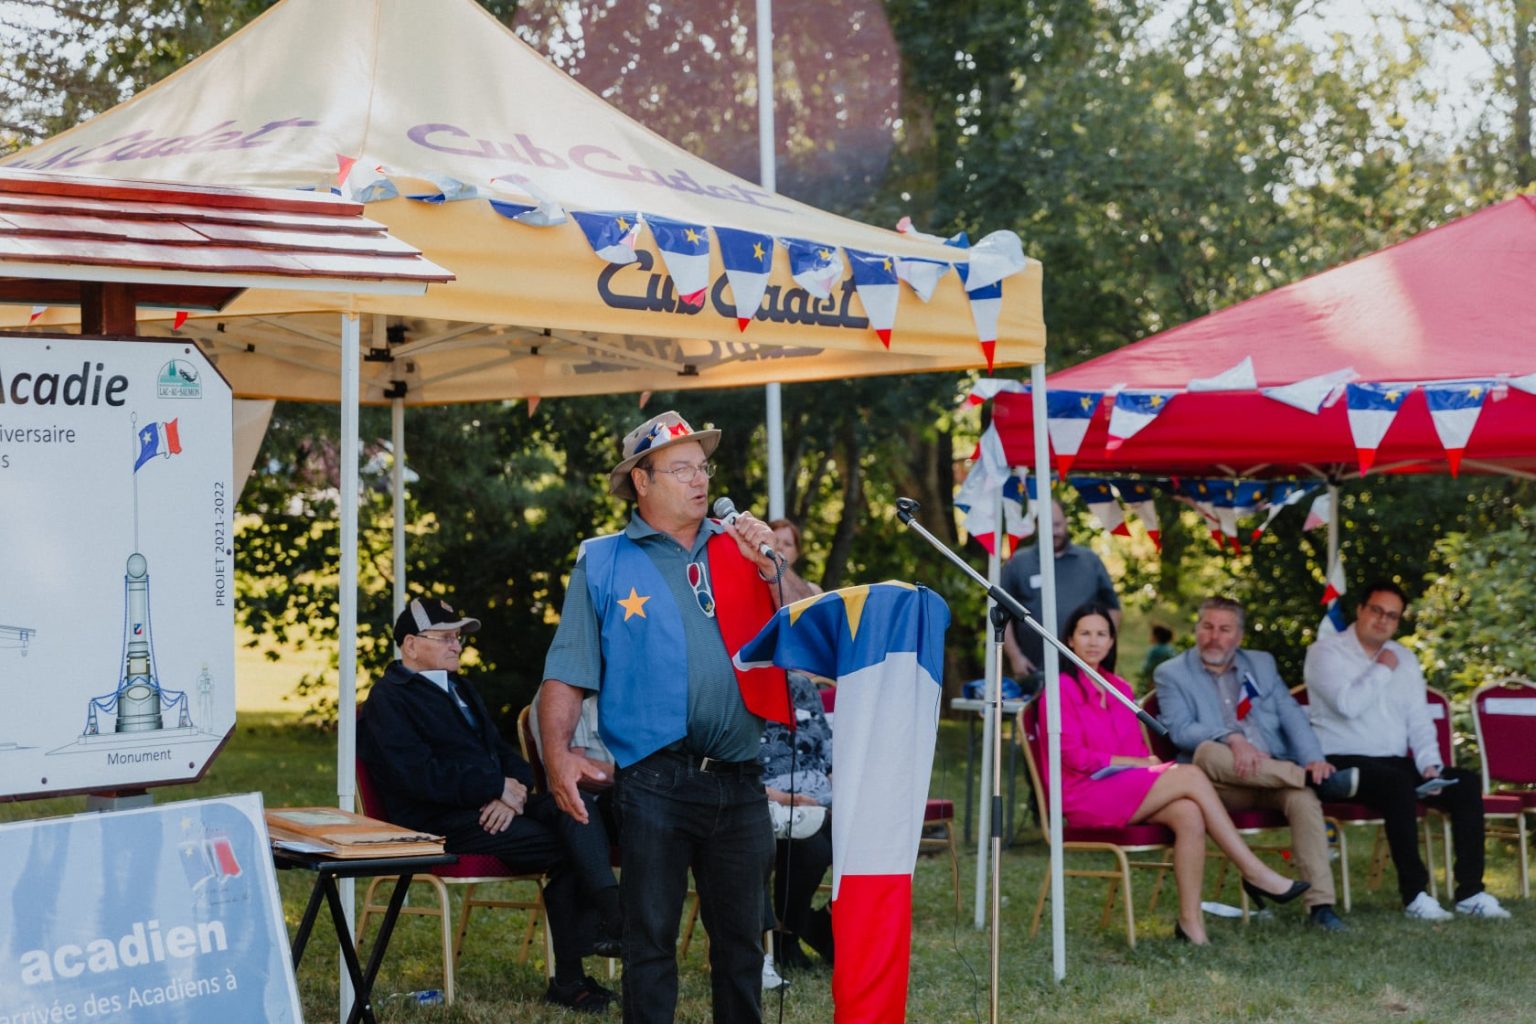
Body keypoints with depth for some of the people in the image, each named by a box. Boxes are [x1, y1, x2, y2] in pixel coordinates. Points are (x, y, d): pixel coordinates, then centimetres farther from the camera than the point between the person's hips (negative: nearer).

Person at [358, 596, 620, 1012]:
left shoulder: (459, 689, 27)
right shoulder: (387, 700, 0)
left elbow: (503, 752, 19)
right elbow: (421, 776, -15)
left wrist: (513, 790, -4)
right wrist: (498, 787, -14)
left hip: (493, 805, 7)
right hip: (439, 821, -7)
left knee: (571, 809, -23)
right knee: (565, 846, -25)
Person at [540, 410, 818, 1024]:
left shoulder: (739, 549, 12)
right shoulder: (603, 564, 5)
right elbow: (568, 672, 0)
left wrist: (771, 569, -6)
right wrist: (558, 753, -14)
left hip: (738, 782, 3)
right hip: (655, 783, -3)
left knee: (741, 938, 11)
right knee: (650, 937, 1)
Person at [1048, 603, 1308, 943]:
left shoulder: (1119, 687, 20)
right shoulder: (1062, 688, -3)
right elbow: (1072, 756, -11)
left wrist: (1150, 762, -4)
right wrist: (1138, 762, -12)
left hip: (1128, 785, 7)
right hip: (1086, 795, -7)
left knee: (1189, 813, -26)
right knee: (1191, 775, -22)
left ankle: (1191, 918, -29)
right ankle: (1255, 872, -18)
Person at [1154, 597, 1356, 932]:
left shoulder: (1262, 664, 20)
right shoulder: (1172, 674, 8)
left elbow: (1292, 716, 9)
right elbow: (1180, 730, -8)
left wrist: (1313, 759, -11)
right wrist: (1232, 739, -25)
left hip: (1275, 773, 2)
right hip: (1219, 783, -2)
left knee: (1304, 797, -31)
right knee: (1207, 752, -37)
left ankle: (1320, 904, -32)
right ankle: (1318, 779, -30)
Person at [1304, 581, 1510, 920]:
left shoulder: (1404, 658, 17)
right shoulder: (1326, 651, -4)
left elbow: (1419, 720, 13)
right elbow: (1348, 704, -21)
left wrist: (1430, 765, -4)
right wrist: (1383, 670, -7)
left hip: (1396, 762, 7)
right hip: (1344, 763, -7)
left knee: (1467, 783, -13)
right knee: (1398, 784, -37)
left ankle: (1469, 892, -14)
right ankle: (1414, 895, -31)